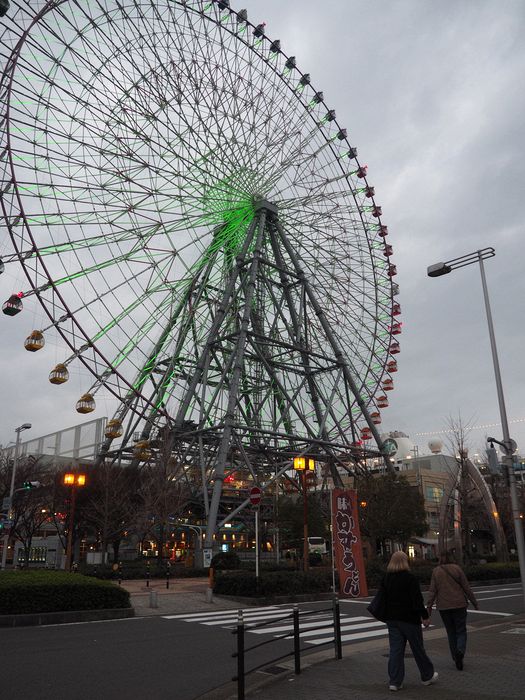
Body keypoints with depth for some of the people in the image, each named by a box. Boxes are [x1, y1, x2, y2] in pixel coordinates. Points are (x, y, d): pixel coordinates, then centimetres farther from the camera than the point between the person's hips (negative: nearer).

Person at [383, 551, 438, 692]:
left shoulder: (386, 579, 5)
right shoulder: (410, 578, -14)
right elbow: (417, 600, -17)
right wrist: (425, 616, -10)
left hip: (392, 619, 5)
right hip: (409, 619, -5)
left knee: (395, 650, 6)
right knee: (418, 648, 11)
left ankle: (395, 681, 4)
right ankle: (427, 676, 27)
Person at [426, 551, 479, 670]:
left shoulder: (436, 571, 2)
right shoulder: (457, 568, -2)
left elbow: (432, 591, -4)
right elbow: (466, 588, -1)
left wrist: (429, 606, -3)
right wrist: (474, 602, 9)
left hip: (444, 607, 2)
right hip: (459, 605, -2)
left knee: (451, 633, 14)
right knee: (461, 631, 6)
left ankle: (456, 658, 14)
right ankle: (460, 650, -20)